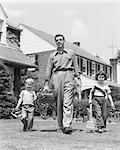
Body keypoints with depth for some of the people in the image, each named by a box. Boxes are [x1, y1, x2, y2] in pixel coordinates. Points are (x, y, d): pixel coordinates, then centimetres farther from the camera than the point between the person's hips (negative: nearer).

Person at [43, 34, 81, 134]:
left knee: (68, 102, -14)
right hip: (57, 77, 2)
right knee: (59, 102, 1)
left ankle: (67, 125, -22)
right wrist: (46, 84, 9)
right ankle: (60, 126, 8)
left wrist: (79, 79, 5)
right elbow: (49, 70, 17)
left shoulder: (71, 53, 18)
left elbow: (76, 67, 15)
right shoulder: (52, 55, 20)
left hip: (68, 75, -2)